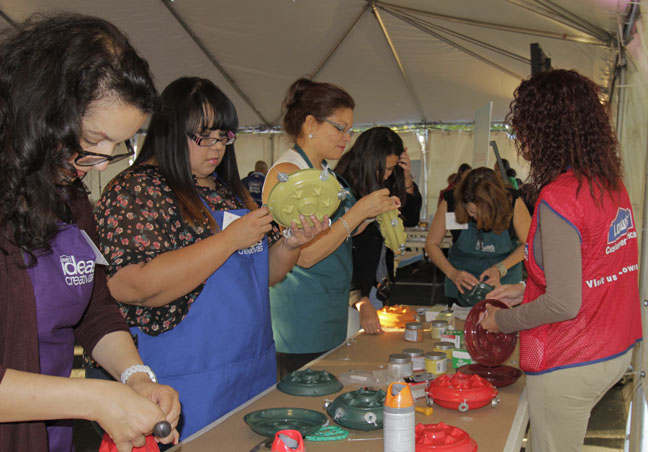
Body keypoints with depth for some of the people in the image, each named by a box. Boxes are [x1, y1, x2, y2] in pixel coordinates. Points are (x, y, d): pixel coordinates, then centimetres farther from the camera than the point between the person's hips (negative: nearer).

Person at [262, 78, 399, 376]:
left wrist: (373, 214, 3)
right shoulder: (286, 172, -15)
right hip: (302, 315, -9)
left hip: (332, 312, 9)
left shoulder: (324, 173, 13)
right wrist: (359, 211, -19)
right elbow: (304, 255, -21)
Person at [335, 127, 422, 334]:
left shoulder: (385, 186, 2)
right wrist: (362, 303, -29)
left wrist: (406, 178, -4)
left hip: (378, 288, 7)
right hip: (350, 293, -6)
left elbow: (411, 219, 11)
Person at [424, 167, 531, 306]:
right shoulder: (450, 204, -22)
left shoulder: (513, 202, -22)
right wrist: (452, 273, -24)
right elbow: (431, 244, -10)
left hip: (504, 281, 0)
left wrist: (500, 269, -23)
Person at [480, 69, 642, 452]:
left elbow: (563, 304, -23)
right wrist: (527, 292, 15)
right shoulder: (612, 184, 3)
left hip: (569, 364, -8)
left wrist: (502, 321, -8)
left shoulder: (558, 197, -23)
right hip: (616, 352, 8)